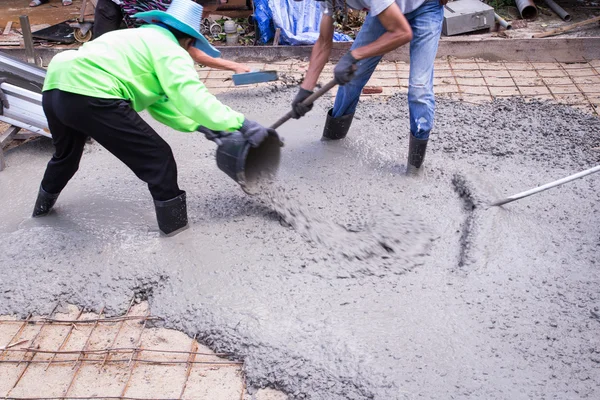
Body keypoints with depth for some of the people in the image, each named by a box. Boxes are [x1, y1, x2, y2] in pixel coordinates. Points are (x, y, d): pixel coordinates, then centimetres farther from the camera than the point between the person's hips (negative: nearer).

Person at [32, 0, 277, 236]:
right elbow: (192, 97, -12)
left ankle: (44, 203, 59)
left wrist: (201, 126, 29)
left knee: (66, 153, 37)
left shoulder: (141, 40, 32)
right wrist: (240, 124, -12)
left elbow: (159, 104, 32)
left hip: (55, 87, 10)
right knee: (157, 157, 3)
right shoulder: (170, 50, 4)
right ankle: (173, 220, 14)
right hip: (89, 95, -10)